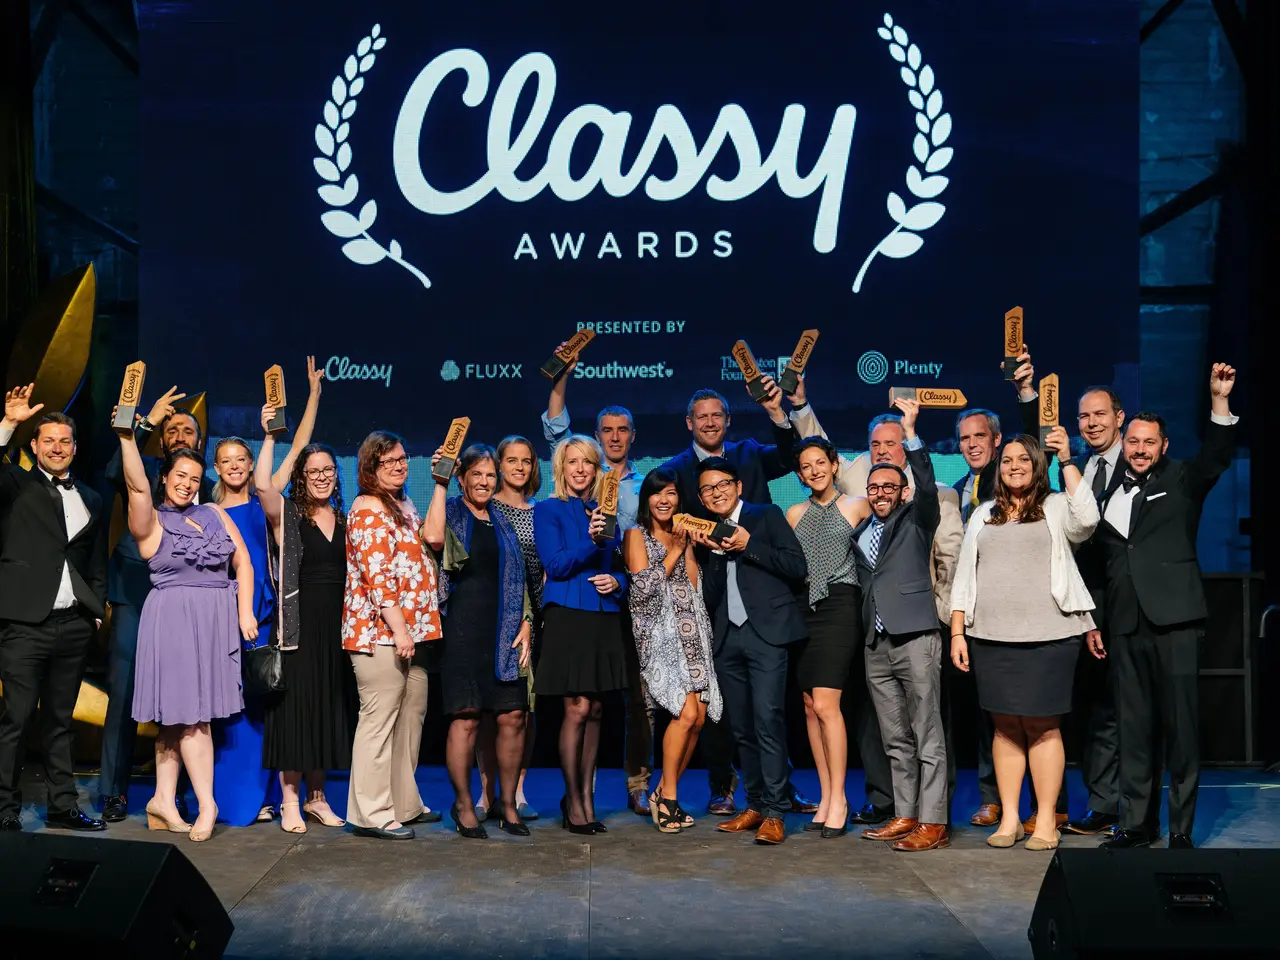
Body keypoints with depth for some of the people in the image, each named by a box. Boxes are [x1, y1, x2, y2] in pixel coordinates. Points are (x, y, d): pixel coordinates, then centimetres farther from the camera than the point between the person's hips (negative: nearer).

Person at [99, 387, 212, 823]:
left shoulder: (210, 490, 11)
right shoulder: (143, 473, 8)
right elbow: (115, 471, -13)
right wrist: (147, 421, -15)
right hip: (134, 600, -1)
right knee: (123, 694, -2)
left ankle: (174, 794, 10)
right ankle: (114, 793, 6)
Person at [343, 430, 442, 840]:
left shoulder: (405, 505, 18)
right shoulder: (368, 510, -10)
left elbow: (430, 543, 31)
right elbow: (376, 576, -18)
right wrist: (398, 629, -20)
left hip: (410, 630, 9)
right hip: (380, 632, -9)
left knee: (411, 716, 14)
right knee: (380, 720, -6)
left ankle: (405, 803, 24)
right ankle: (371, 813, 0)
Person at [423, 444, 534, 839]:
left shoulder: (503, 523, 19)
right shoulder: (451, 513, 4)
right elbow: (433, 537, -20)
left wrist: (525, 622, 6)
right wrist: (439, 483, -14)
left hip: (505, 634, 5)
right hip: (463, 631, -4)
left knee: (513, 716, 1)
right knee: (466, 717, -5)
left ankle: (509, 804, 11)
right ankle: (463, 805, 7)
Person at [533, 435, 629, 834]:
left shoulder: (606, 512, 15)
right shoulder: (548, 510, 0)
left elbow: (621, 565, 20)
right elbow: (556, 564, -11)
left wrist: (616, 581, -2)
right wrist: (591, 542, -25)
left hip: (605, 618, 5)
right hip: (568, 616, -5)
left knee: (595, 710, 7)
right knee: (578, 708, -8)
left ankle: (587, 797, 15)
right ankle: (574, 802, 2)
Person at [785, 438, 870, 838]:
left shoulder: (856, 506, 4)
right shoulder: (794, 514, 15)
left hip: (839, 606, -5)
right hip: (803, 610, 5)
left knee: (825, 704, -14)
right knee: (810, 706, 4)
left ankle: (838, 798, -6)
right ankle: (825, 797, 11)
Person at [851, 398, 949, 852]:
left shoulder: (915, 520, 3)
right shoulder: (859, 534, 18)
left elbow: (927, 485, -15)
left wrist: (910, 431, -22)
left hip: (915, 639, -6)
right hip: (877, 645, 6)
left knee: (928, 738, -5)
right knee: (896, 740, 11)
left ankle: (933, 823, -3)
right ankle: (905, 815, 19)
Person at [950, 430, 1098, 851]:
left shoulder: (1056, 508, 5)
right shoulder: (983, 515, 15)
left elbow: (1087, 519, -18)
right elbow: (964, 577, 14)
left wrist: (1067, 460, -13)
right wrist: (957, 633, 7)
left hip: (1047, 637, -3)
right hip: (991, 638, 3)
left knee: (1042, 726, 0)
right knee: (1006, 726, 7)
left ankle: (1045, 822, 7)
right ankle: (1009, 819, 13)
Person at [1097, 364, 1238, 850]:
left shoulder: (1180, 481, 6)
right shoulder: (1107, 494, 16)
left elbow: (1216, 456, -14)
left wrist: (1220, 400, -28)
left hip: (1175, 620, -4)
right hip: (1126, 625, 4)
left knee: (1181, 725, -2)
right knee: (1134, 727, 7)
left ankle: (1182, 829, 5)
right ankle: (1136, 823, 14)